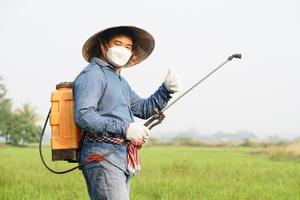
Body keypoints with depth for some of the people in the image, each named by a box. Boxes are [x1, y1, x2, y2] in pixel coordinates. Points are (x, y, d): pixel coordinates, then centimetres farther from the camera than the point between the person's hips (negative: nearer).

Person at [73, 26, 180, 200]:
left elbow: (143, 109, 28)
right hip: (102, 156, -10)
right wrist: (124, 129, -25)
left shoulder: (120, 80, 25)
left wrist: (166, 90, 11)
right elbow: (83, 116, -19)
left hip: (122, 160, 10)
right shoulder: (92, 75, -6)